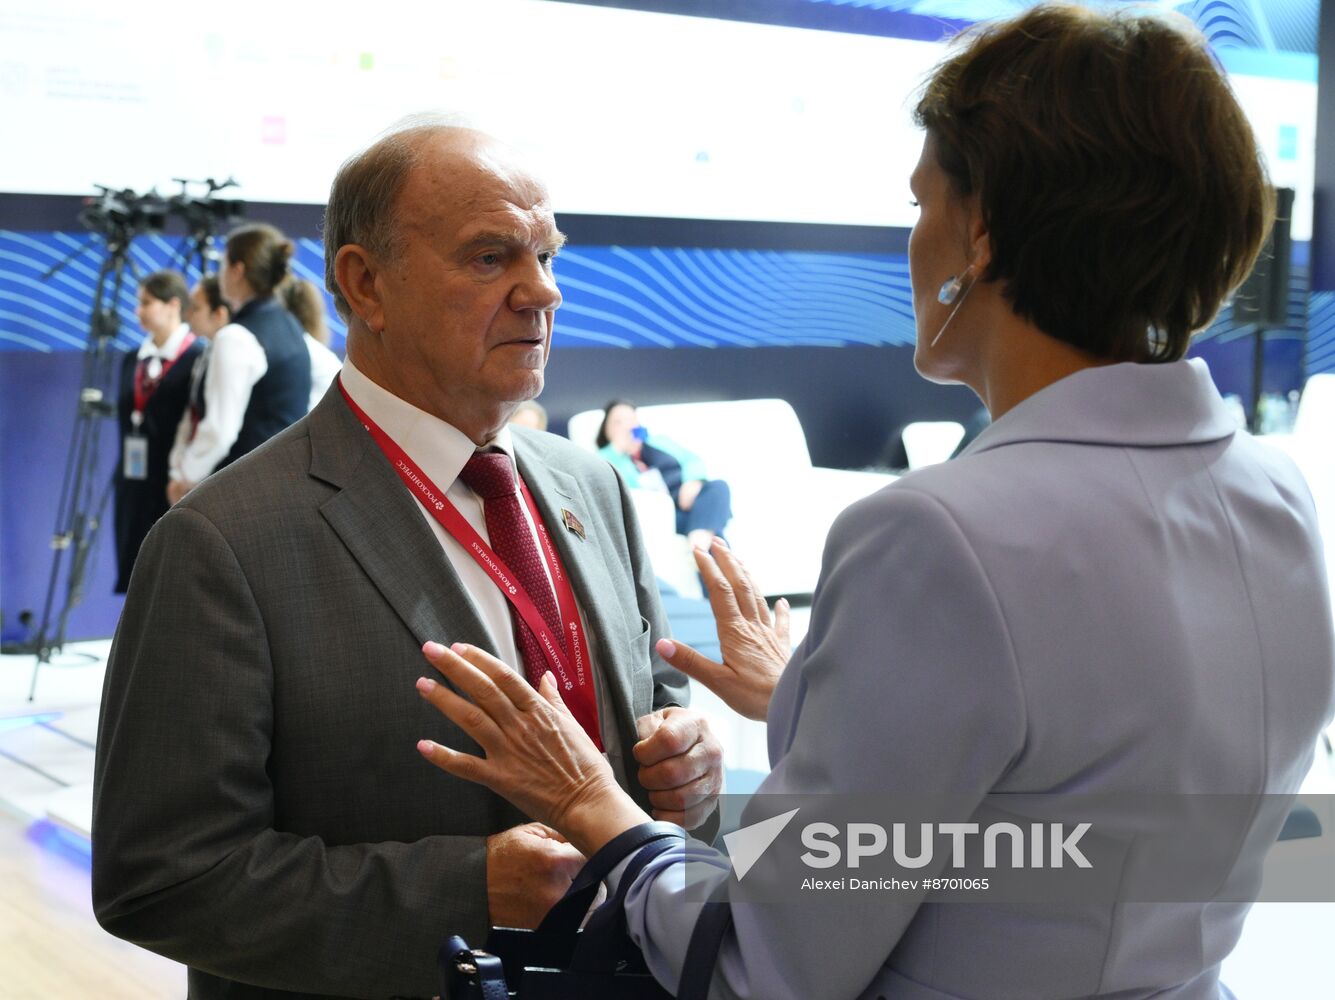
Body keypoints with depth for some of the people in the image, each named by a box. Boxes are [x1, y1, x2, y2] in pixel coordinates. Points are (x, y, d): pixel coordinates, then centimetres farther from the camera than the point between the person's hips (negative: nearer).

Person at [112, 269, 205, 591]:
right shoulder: (133, 360, 14)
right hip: (135, 485, 7)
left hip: (174, 487, -7)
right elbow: (127, 419, 17)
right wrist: (123, 479, 13)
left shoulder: (198, 359, -9)